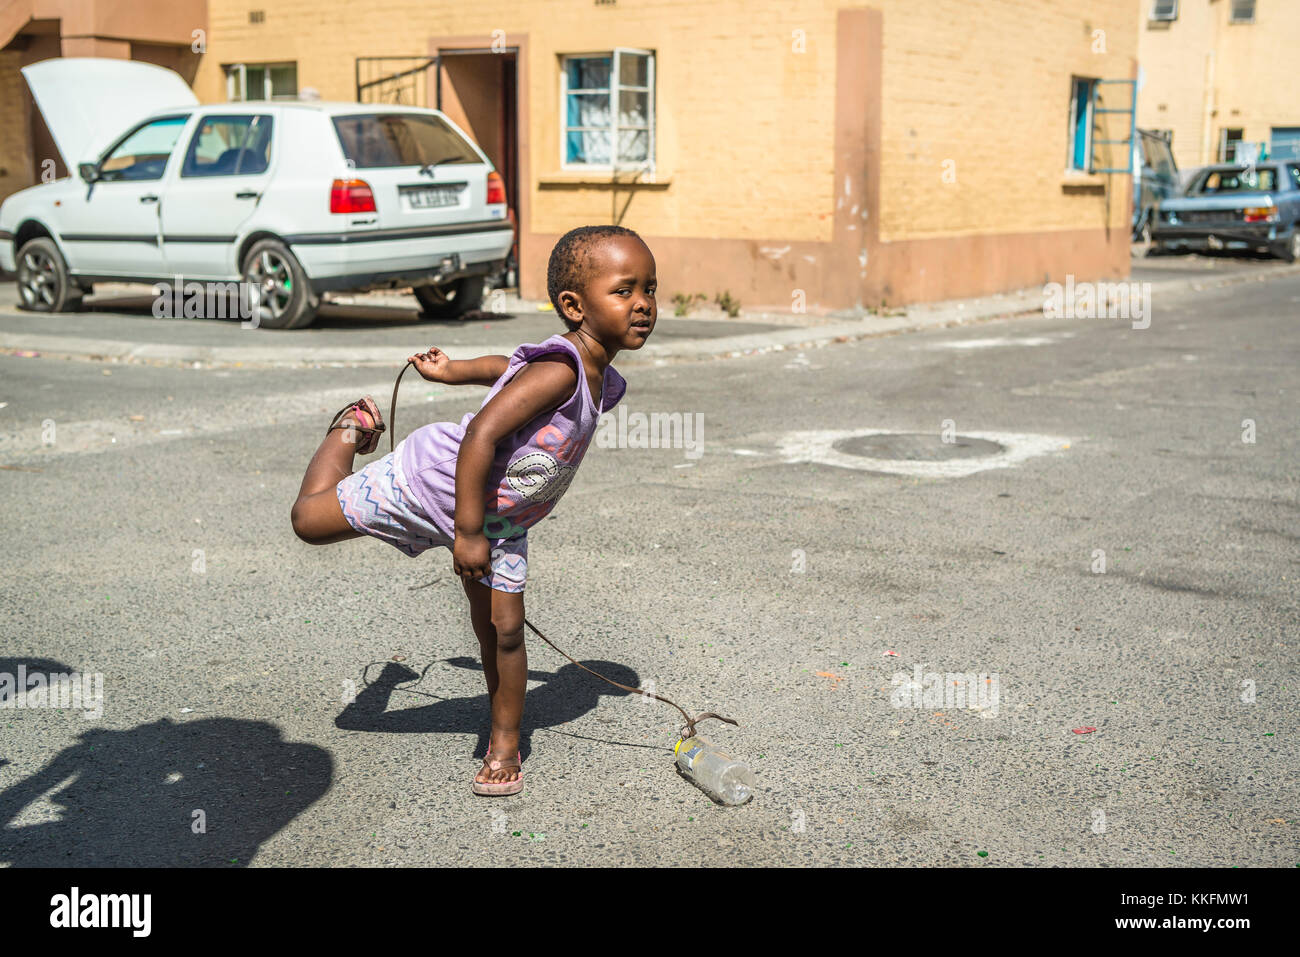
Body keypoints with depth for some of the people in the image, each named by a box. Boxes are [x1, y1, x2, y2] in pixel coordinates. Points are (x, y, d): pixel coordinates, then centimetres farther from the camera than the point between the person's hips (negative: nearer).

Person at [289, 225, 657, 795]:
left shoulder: (601, 382, -5)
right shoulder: (558, 370, -34)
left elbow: (505, 369, 11)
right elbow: (481, 435, -37)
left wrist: (450, 372, 24)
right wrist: (468, 532, -33)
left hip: (499, 521, 7)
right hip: (431, 483, -6)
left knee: (503, 630, 4)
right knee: (310, 518, 6)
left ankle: (504, 747, 22)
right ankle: (352, 431, 33)